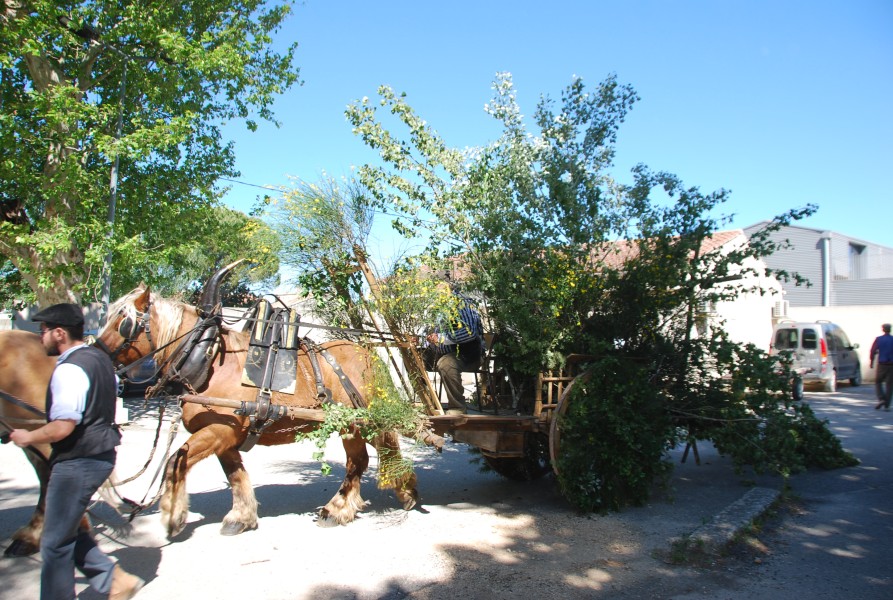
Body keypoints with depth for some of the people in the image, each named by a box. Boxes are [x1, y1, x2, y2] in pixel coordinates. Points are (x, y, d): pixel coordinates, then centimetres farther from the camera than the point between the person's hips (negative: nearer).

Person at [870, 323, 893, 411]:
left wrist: (871, 362, 7)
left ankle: (881, 399, -7)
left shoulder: (878, 339, -3)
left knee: (878, 382, 14)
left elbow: (872, 351, -3)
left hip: (882, 365, -1)